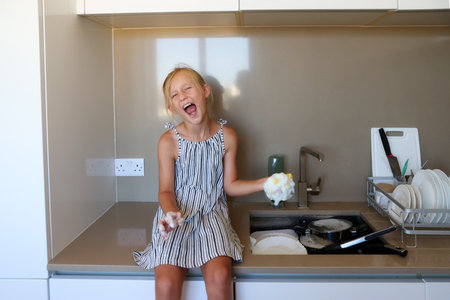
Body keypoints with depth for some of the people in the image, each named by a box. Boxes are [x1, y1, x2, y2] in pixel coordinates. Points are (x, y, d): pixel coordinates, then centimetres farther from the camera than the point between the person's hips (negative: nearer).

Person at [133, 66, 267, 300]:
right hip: (177, 218, -1)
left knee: (220, 276, -27)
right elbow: (166, 191, -2)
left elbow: (230, 186, 7)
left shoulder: (227, 137, -1)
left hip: (212, 216, 1)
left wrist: (264, 183, -5)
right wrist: (170, 213, -24)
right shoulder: (169, 142, -8)